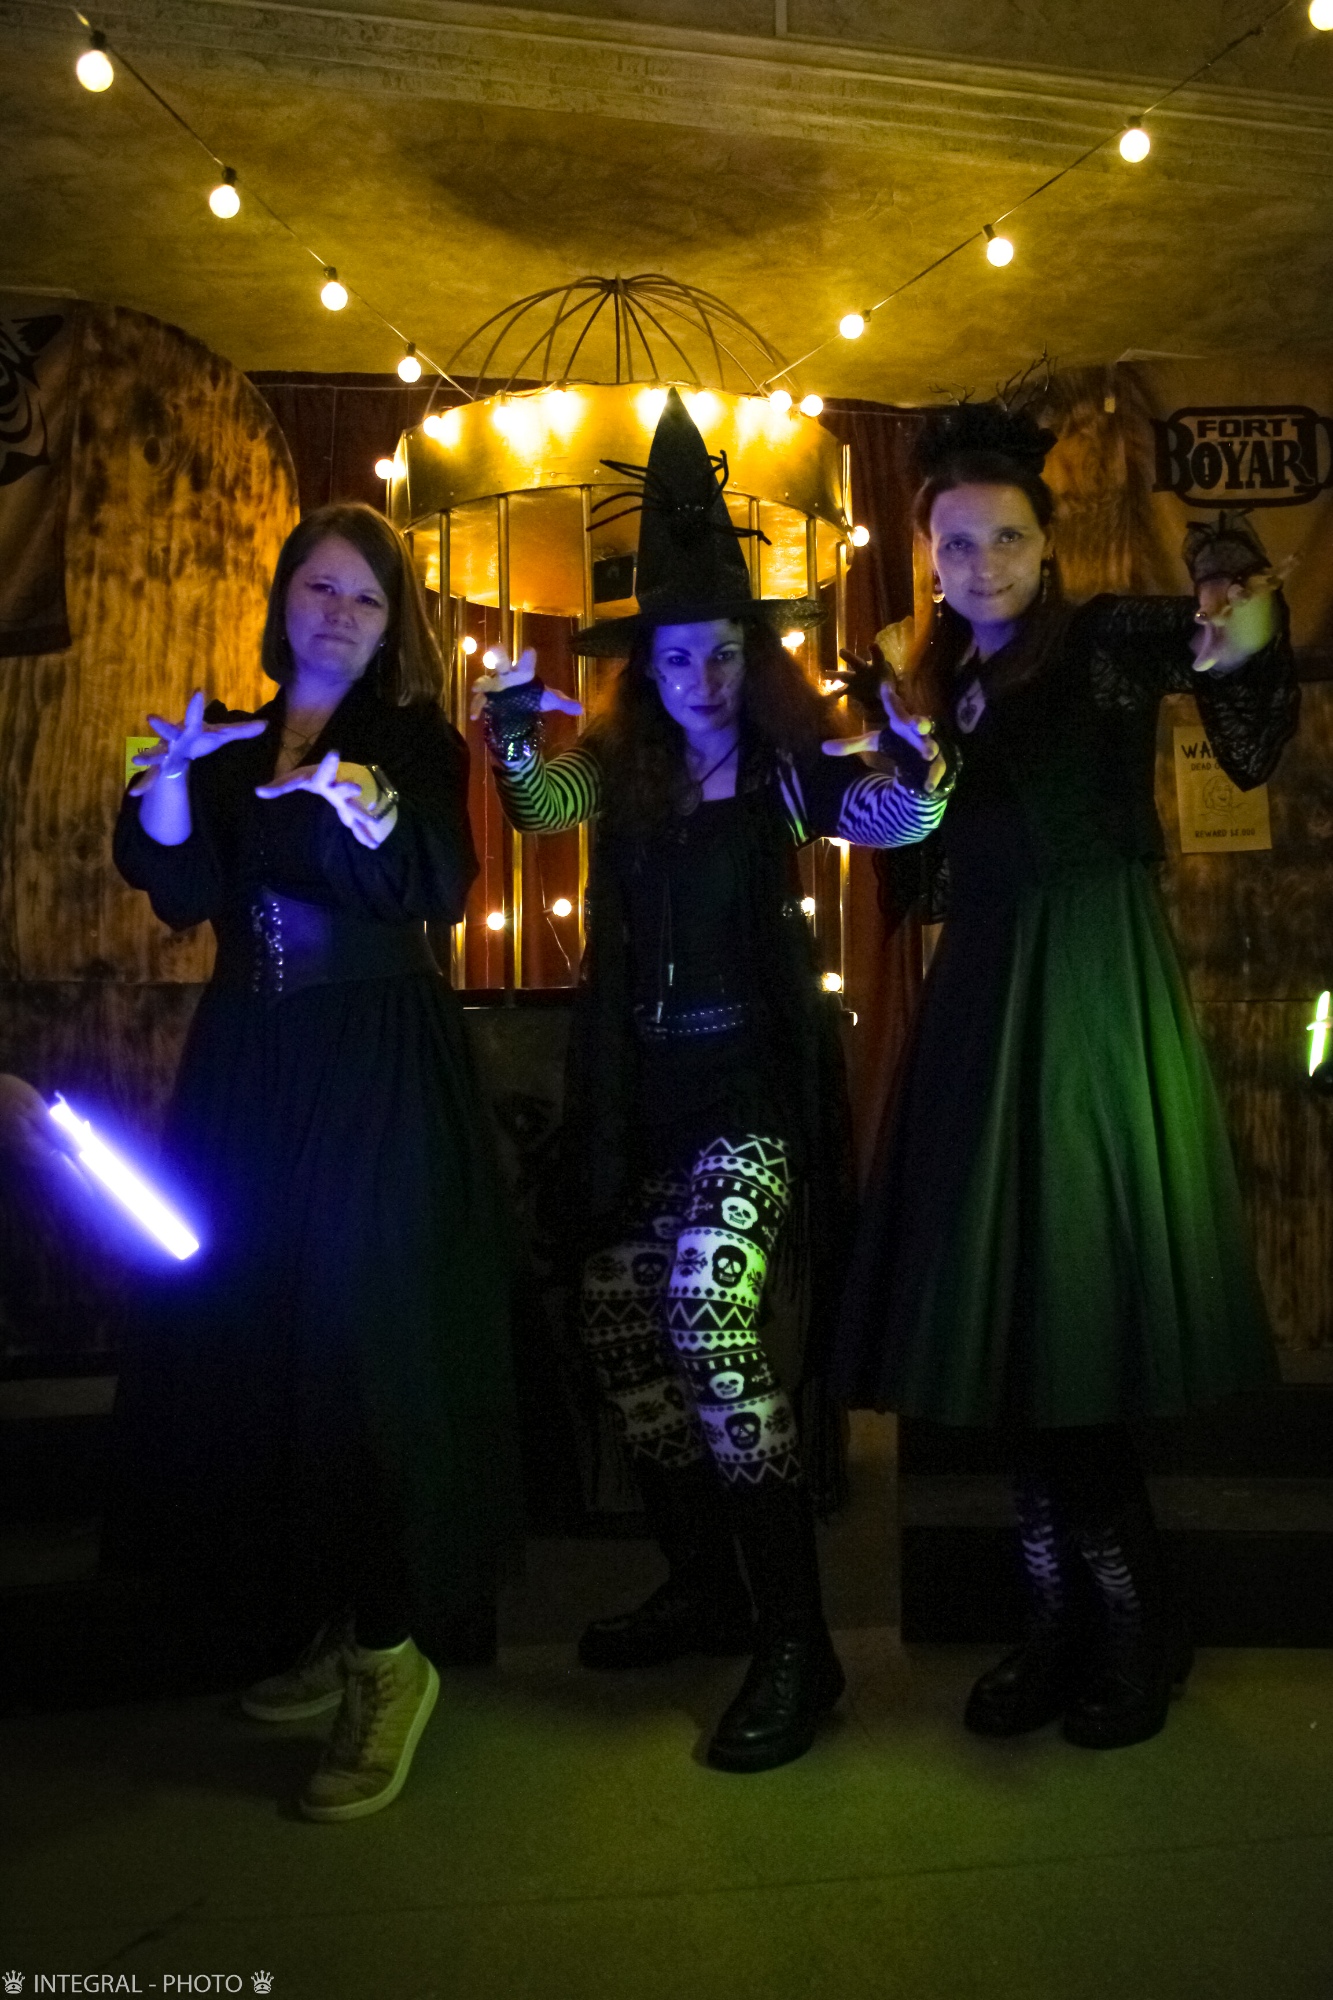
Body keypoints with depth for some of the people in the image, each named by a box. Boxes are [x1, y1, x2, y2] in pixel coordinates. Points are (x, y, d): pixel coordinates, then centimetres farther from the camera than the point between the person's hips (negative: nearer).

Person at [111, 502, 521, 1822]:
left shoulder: (415, 740, 2)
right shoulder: (230, 749, 15)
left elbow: (438, 892, -15)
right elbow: (180, 890, 1)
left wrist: (362, 811, -32)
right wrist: (169, 778, -15)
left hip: (378, 1081, -5)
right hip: (248, 1076, 5)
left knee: (364, 1340, -8)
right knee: (249, 1332, 4)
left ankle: (393, 1651, 5)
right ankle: (333, 1627, 21)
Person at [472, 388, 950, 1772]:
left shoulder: (785, 765, -3)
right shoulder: (618, 767, 7)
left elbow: (895, 822, -18)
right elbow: (540, 809, -9)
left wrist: (908, 757, -38)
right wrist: (511, 734, -28)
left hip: (750, 1075, -5)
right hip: (636, 1085, 5)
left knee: (708, 1306, -22)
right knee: (620, 1323, 8)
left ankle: (795, 1640, -8)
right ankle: (702, 1589, 28)